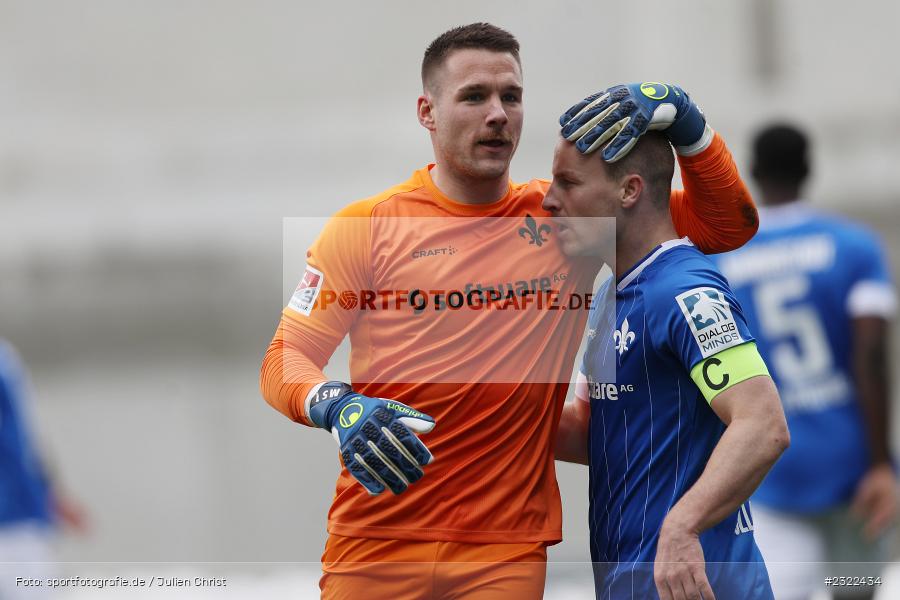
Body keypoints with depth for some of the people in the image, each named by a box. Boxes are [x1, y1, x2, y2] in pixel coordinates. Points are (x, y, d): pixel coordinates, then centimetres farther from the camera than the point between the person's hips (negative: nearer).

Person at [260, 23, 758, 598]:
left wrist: (684, 121, -6)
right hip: (375, 546, -1)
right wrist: (340, 409, -24)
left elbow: (727, 225, 10)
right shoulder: (365, 227, 1)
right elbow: (286, 358, -1)